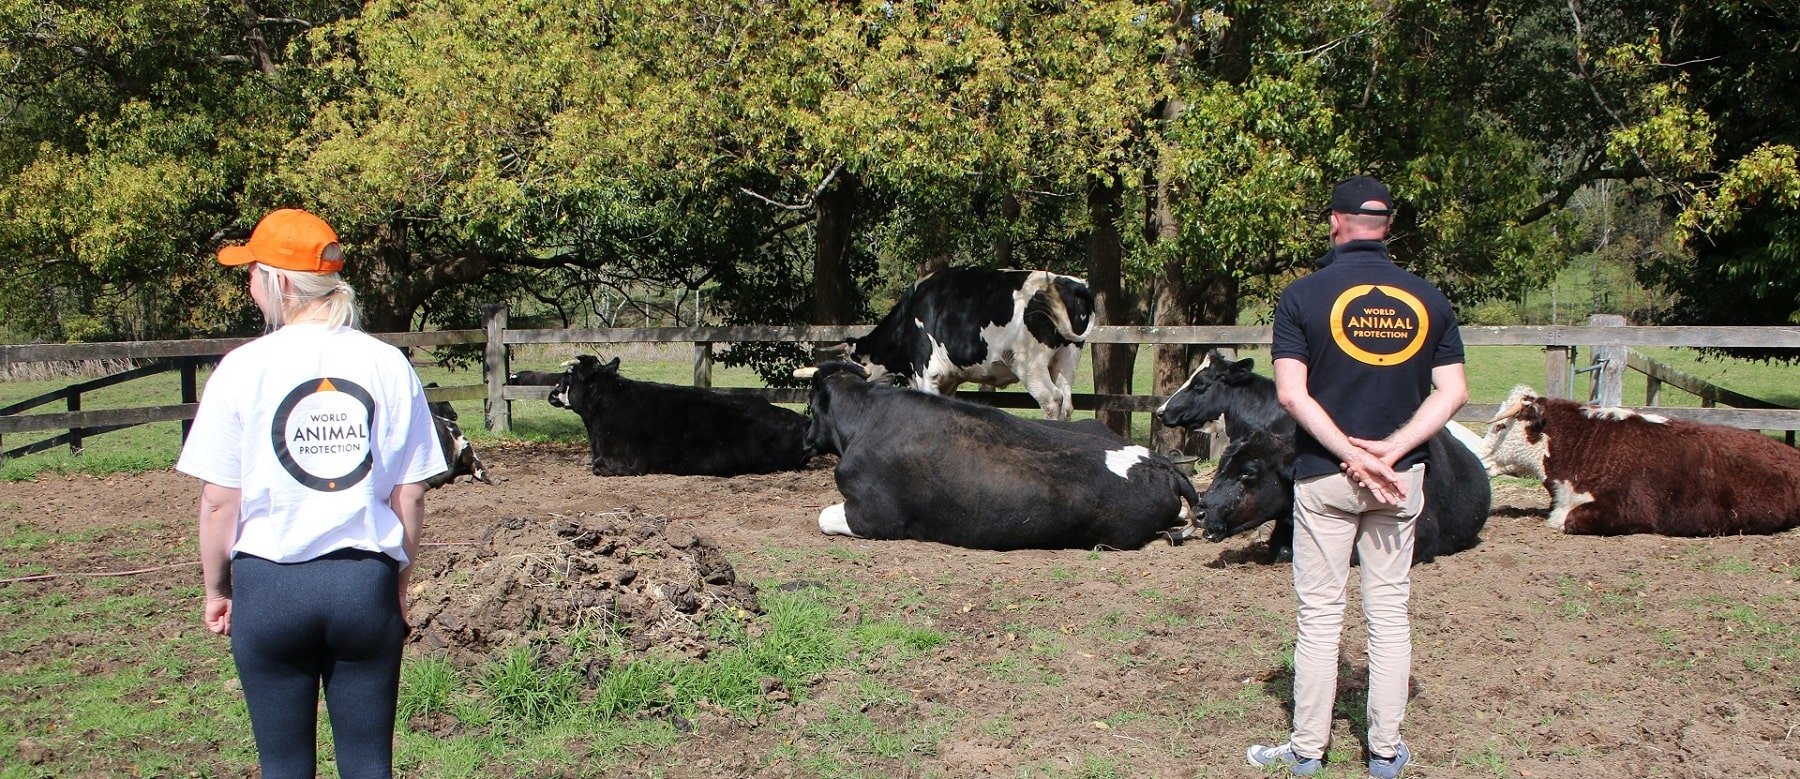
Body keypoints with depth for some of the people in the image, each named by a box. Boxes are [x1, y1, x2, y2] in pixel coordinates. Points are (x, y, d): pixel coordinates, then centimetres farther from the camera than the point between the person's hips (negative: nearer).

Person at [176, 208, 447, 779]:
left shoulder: (244, 369, -7)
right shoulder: (389, 366, -1)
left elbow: (219, 502, -6)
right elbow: (411, 497, 1)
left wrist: (216, 589, 8)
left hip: (271, 583, -1)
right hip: (367, 582, 2)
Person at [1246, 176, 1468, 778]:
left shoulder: (1304, 295, -7)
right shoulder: (1427, 298, 2)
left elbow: (1292, 394, -15)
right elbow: (1454, 392, -3)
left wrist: (1353, 455, -13)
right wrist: (1389, 451, -9)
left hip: (1323, 476, -3)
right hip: (1402, 478, 3)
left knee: (1319, 614, 5)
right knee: (1389, 612, 11)